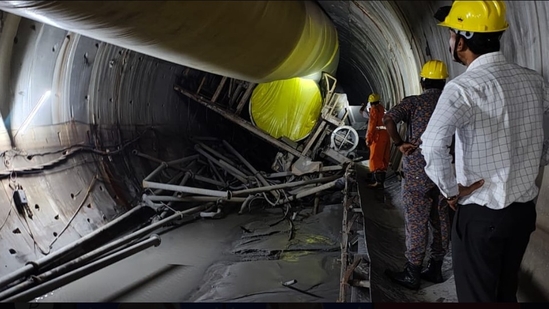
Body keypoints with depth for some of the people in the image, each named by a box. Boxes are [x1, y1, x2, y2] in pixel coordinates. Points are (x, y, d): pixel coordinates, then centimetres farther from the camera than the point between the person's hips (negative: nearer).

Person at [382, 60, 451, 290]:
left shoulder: (413, 102, -7)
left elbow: (388, 119, -22)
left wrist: (399, 144, -12)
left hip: (417, 173, -5)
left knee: (416, 223, 2)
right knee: (440, 221, 13)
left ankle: (412, 274, 11)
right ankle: (435, 269, 24)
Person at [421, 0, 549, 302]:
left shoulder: (466, 86, -20)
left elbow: (433, 144, -35)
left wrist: (451, 190, -20)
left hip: (481, 214, -6)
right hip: (524, 209, 7)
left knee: (477, 296, 10)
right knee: (506, 292, 23)